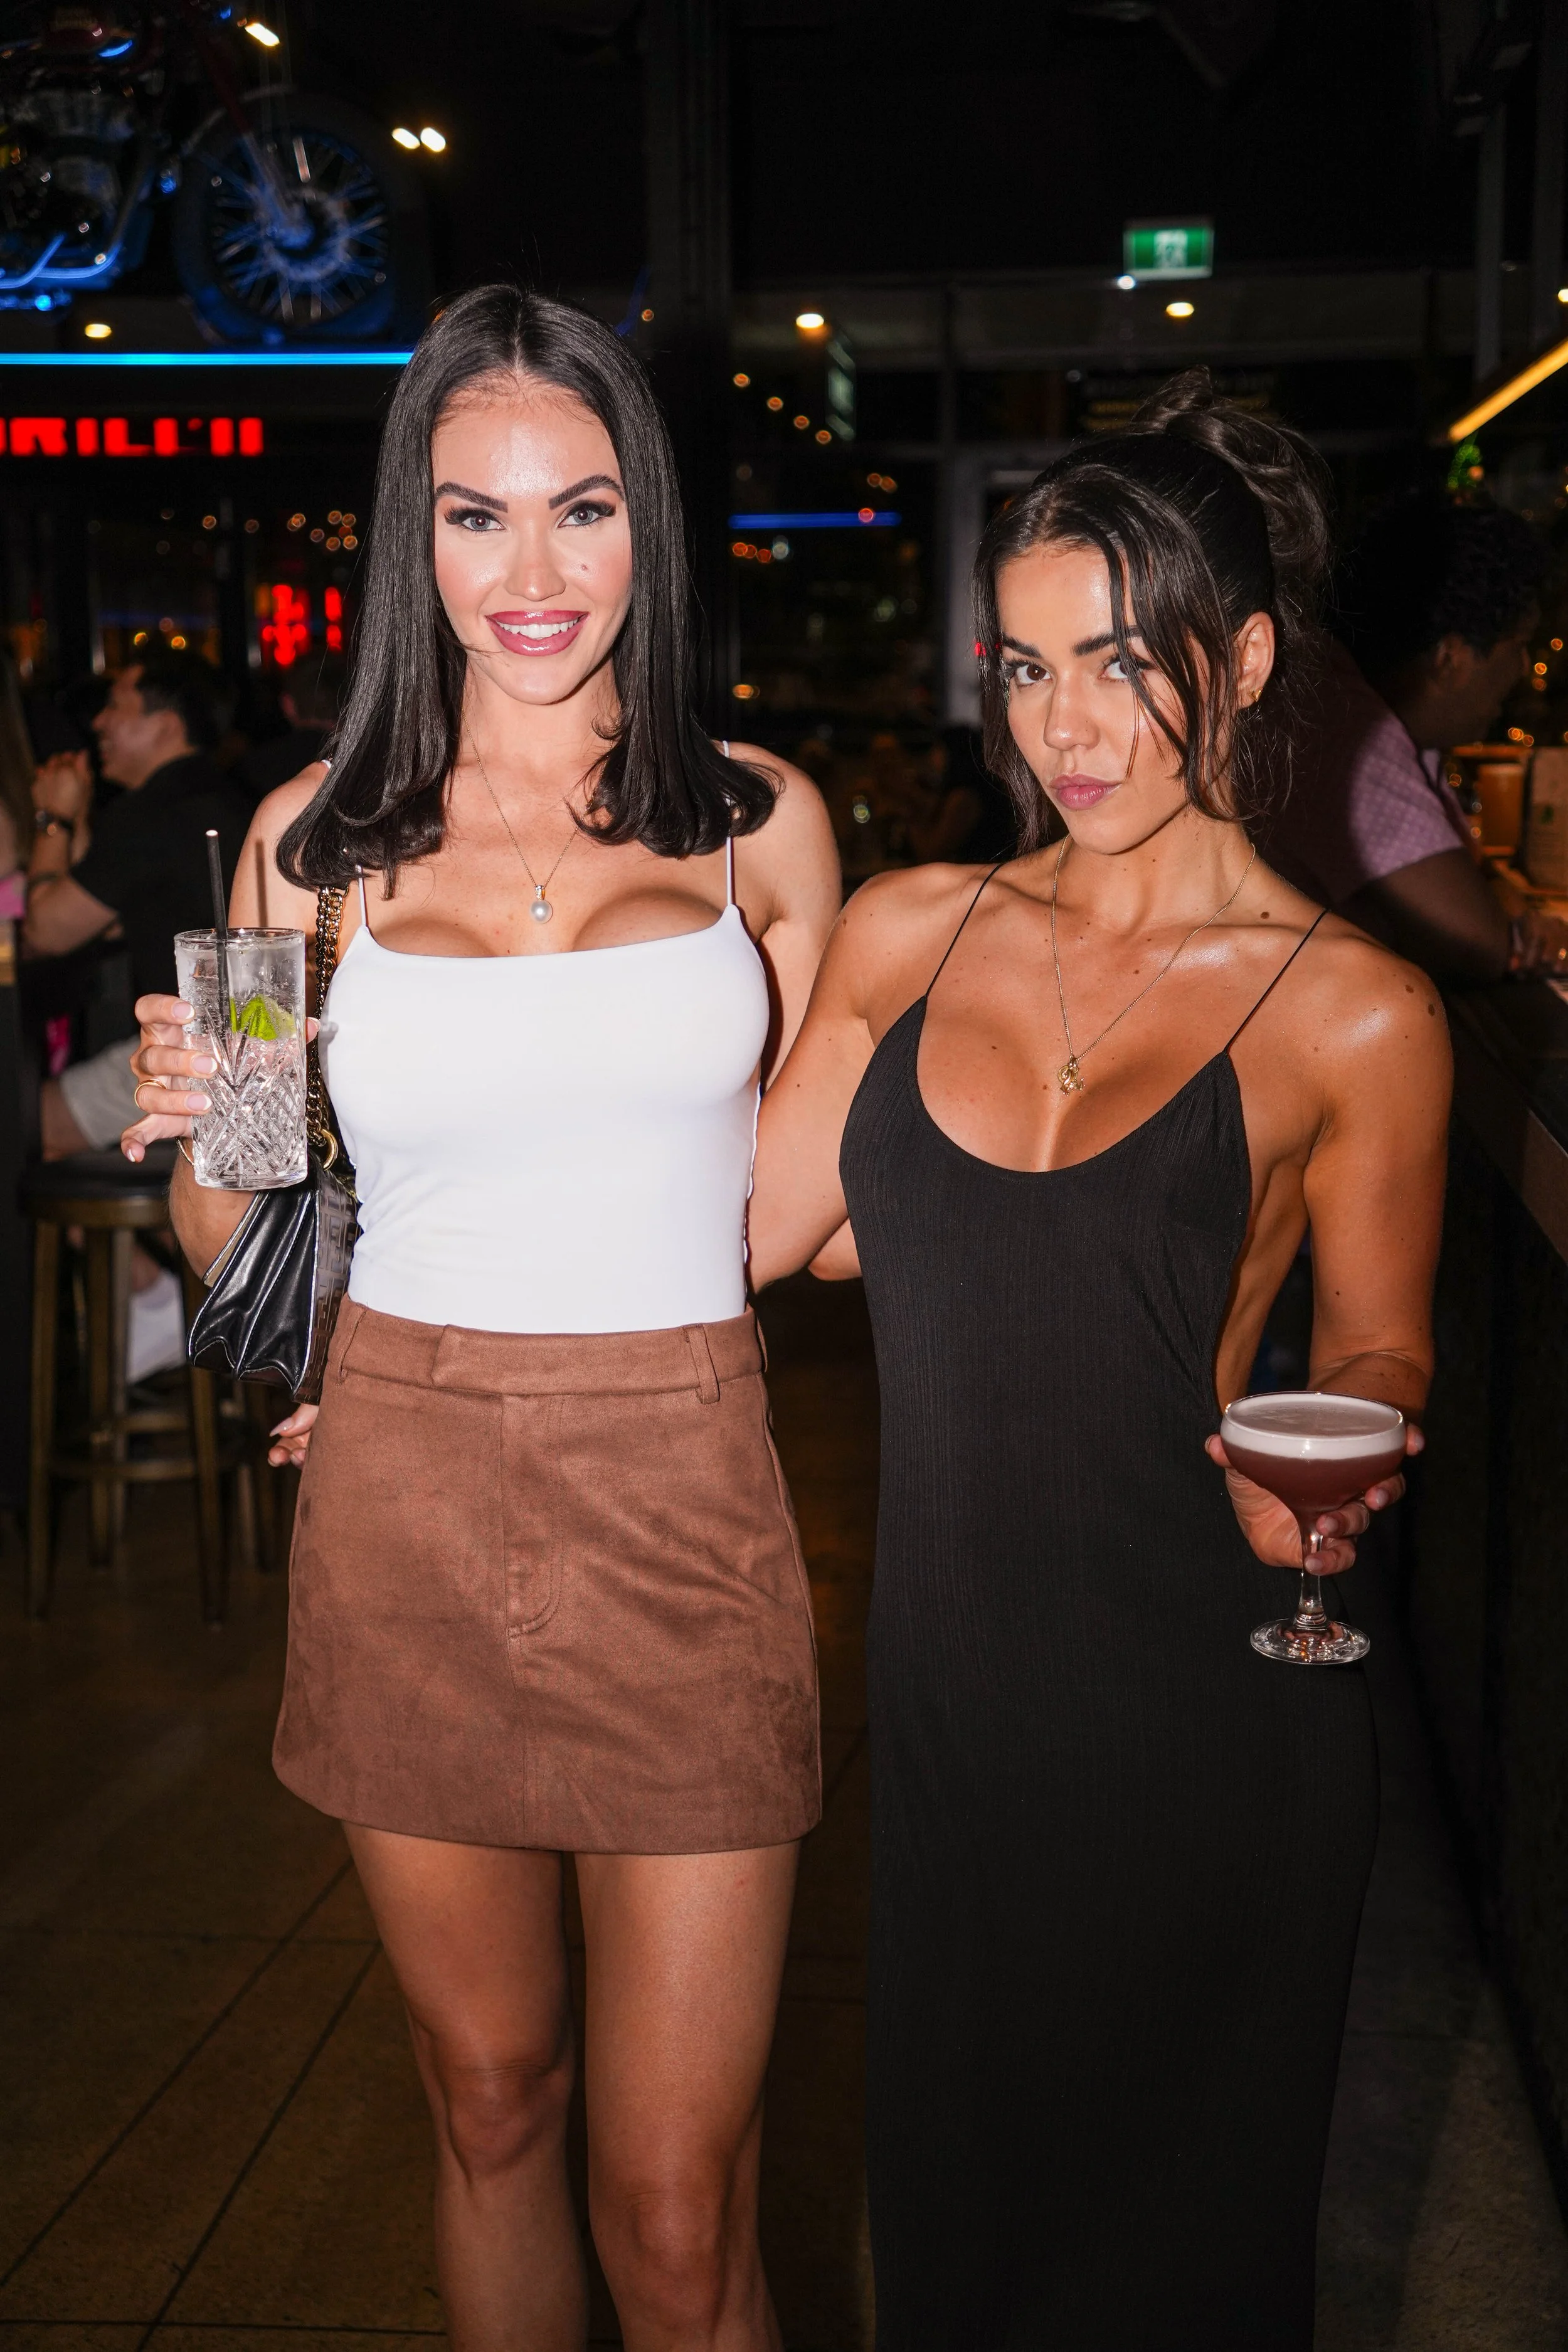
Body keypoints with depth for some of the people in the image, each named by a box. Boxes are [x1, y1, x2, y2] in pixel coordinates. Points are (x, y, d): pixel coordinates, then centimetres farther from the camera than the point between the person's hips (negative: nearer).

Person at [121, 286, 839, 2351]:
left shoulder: (760, 821, 4)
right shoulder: (323, 836, 3)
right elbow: (242, 1254, 8)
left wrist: (608, 1349, 3)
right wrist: (198, 1138, -11)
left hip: (678, 1506, -1)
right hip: (407, 1509, 1)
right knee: (488, 2099, 16)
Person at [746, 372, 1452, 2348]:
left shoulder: (1353, 1015, -7)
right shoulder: (908, 935, 3)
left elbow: (1375, 1351, 3)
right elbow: (753, 1224, 6)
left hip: (1204, 1701, -3)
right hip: (950, 1672, 3)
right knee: (944, 2176, 18)